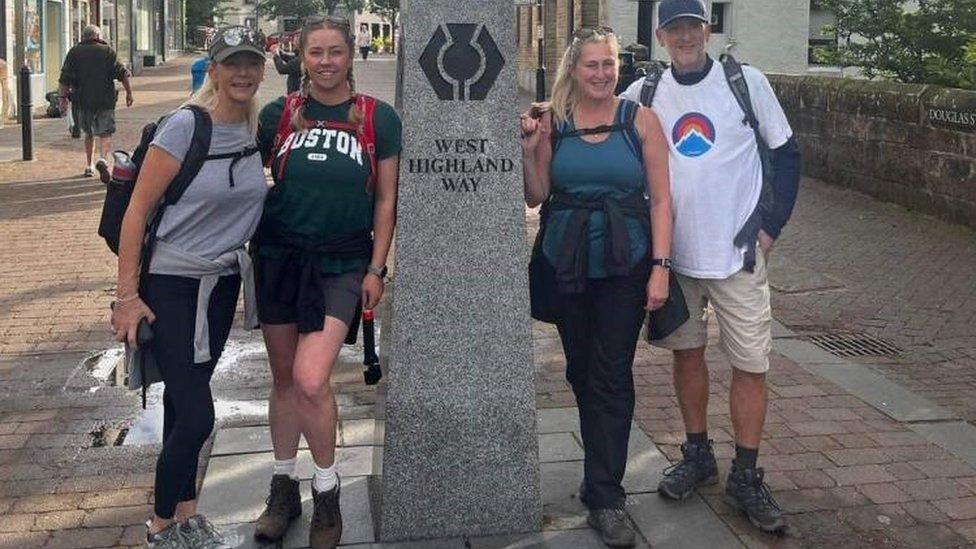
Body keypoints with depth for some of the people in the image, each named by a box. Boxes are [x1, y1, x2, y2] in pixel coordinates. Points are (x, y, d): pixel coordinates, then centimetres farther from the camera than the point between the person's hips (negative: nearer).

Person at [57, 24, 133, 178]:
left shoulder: (74, 52, 7)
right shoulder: (107, 50, 4)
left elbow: (65, 78, 0)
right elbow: (123, 74, -2)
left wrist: (62, 97, 1)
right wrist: (129, 93, 4)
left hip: (82, 100, 2)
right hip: (105, 100, -2)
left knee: (88, 133, 18)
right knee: (105, 133, 1)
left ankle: (89, 166, 22)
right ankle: (103, 159, -25)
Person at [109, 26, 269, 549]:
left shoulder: (260, 128, 1)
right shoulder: (184, 126, -18)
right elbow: (137, 209, -16)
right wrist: (127, 295, -17)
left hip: (223, 281, 6)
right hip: (169, 284, -6)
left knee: (186, 395, 17)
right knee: (195, 414, -7)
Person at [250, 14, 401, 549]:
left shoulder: (378, 118, 0)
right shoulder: (279, 113, 4)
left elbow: (385, 200, 3)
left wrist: (376, 269, -1)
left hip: (342, 263, -3)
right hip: (278, 257, 3)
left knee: (310, 380, -14)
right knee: (283, 378, 10)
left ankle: (327, 494, 8)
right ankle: (283, 487, 29)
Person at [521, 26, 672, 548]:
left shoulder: (640, 120, -3)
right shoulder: (553, 122, 1)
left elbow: (660, 198, -4)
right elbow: (536, 197, 4)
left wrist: (660, 266, -10)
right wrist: (529, 150, -12)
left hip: (624, 265, -2)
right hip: (566, 265, 2)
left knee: (612, 377, -1)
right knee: (580, 372, 13)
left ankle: (604, 496, 5)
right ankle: (603, 474, 32)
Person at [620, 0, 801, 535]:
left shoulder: (747, 82, -2)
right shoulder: (643, 94, 3)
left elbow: (786, 154, 3)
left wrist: (770, 226, -2)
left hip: (738, 250, -2)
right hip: (673, 249, 2)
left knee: (750, 363, -1)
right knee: (687, 352, 12)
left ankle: (746, 478, 12)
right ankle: (698, 455, 29)